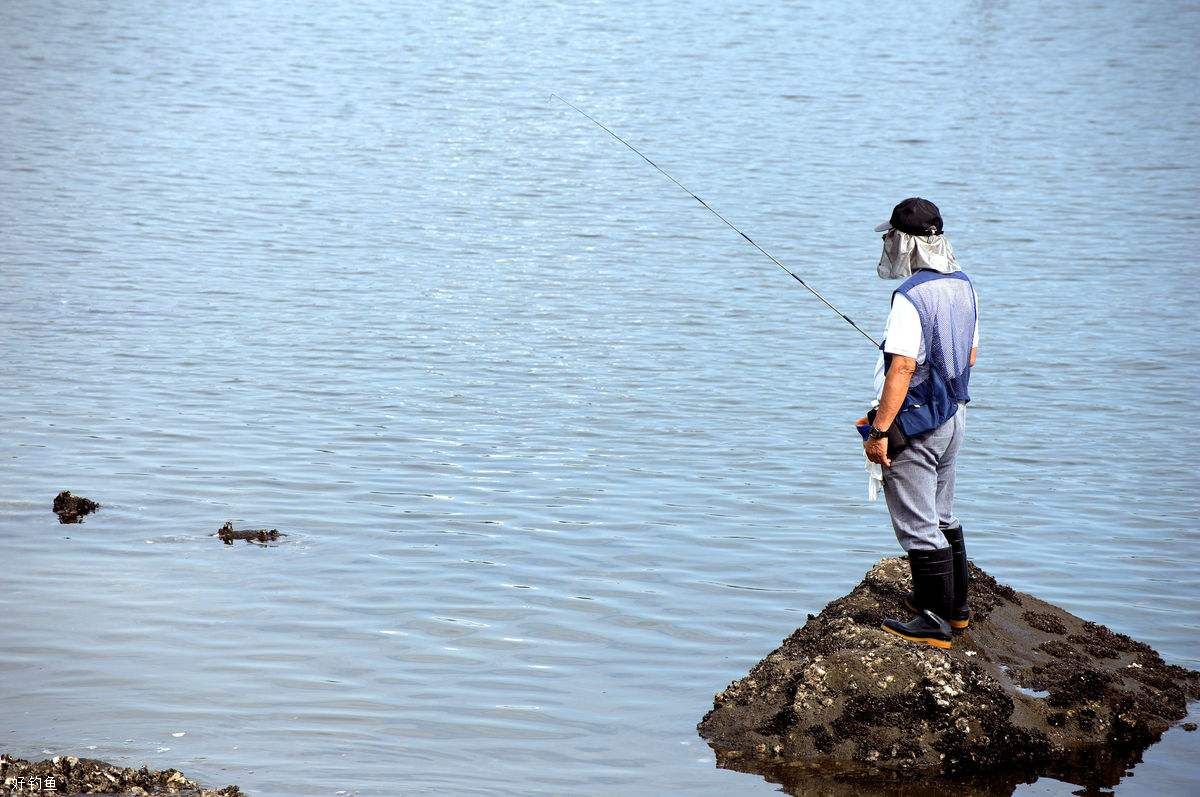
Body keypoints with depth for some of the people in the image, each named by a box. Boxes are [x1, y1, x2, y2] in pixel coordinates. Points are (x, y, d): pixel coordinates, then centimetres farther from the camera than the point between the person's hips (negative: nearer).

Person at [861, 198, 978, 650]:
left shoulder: (911, 297, -22)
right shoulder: (963, 286, 6)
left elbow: (903, 367, -26)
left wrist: (880, 430, -23)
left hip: (915, 422, -9)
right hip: (952, 416, 9)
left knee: (918, 525, -3)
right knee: (941, 514, 22)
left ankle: (936, 622, -1)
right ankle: (954, 604, 32)